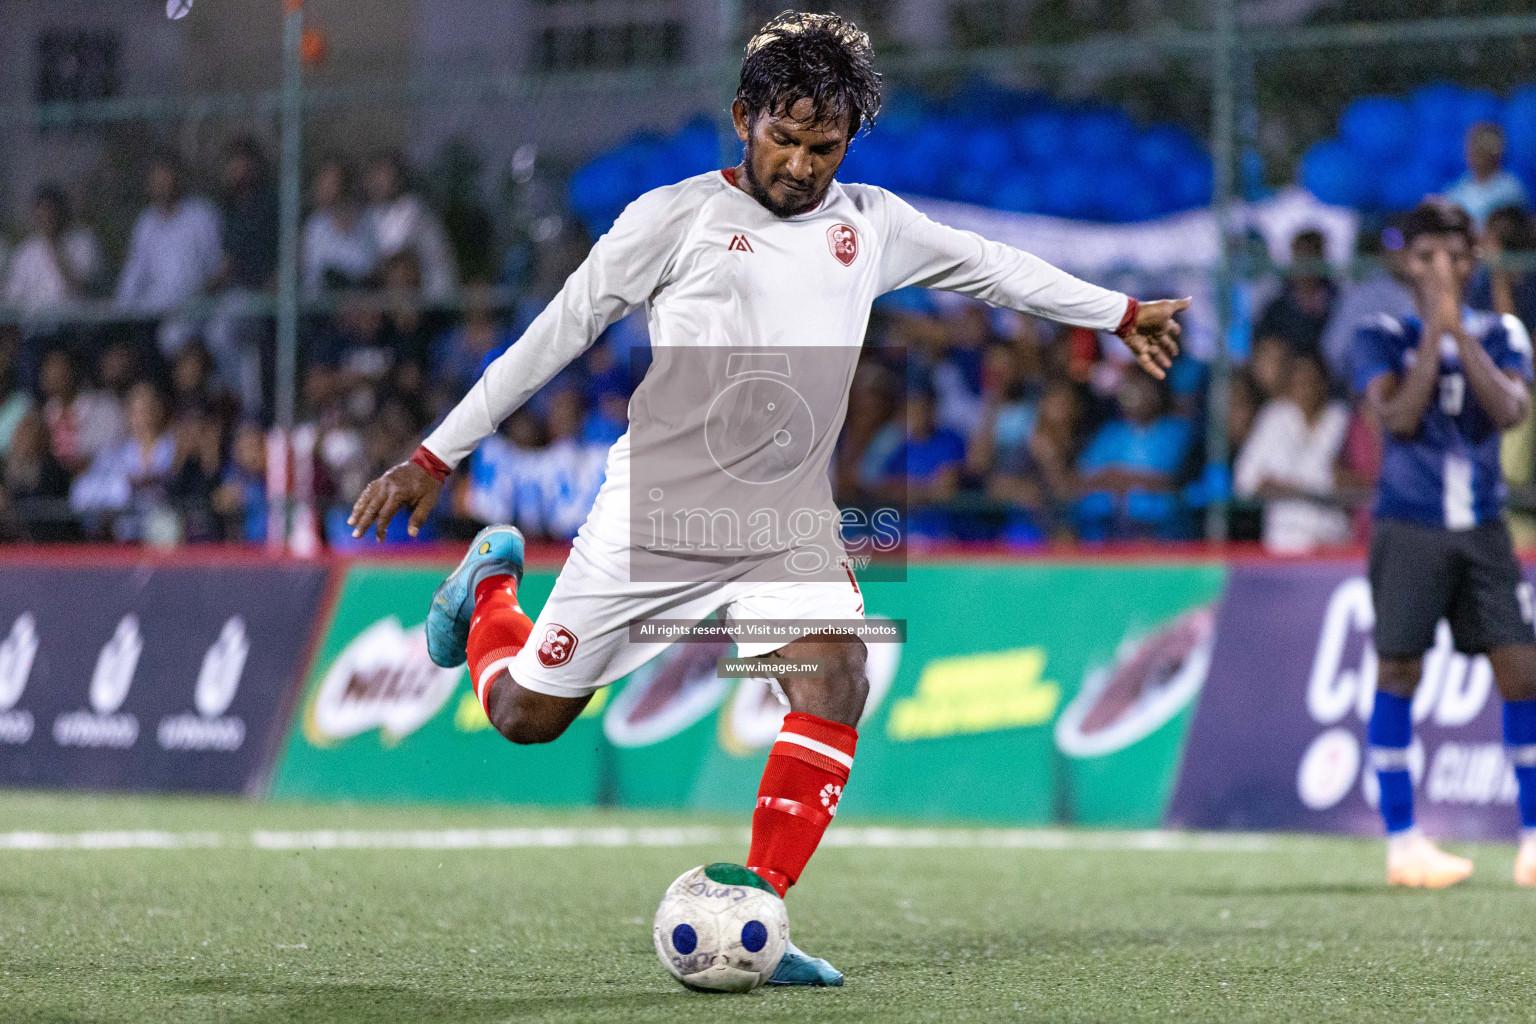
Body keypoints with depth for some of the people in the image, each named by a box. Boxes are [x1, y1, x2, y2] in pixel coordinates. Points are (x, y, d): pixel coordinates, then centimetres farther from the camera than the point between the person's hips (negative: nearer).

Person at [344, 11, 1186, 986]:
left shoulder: (870, 224, 6)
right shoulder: (678, 217, -7)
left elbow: (990, 264, 21)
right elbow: (557, 331, -4)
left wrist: (1121, 314, 26)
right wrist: (436, 457, -4)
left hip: (788, 525, 3)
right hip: (653, 513, -3)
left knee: (837, 676, -22)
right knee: (526, 715, 3)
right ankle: (491, 585, 37)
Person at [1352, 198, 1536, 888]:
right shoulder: (1383, 339, 2)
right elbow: (1400, 416, -14)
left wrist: (1459, 329, -13)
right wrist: (1433, 328, -14)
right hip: (1408, 528, -2)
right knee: (1397, 674, -3)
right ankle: (1401, 842, 5)